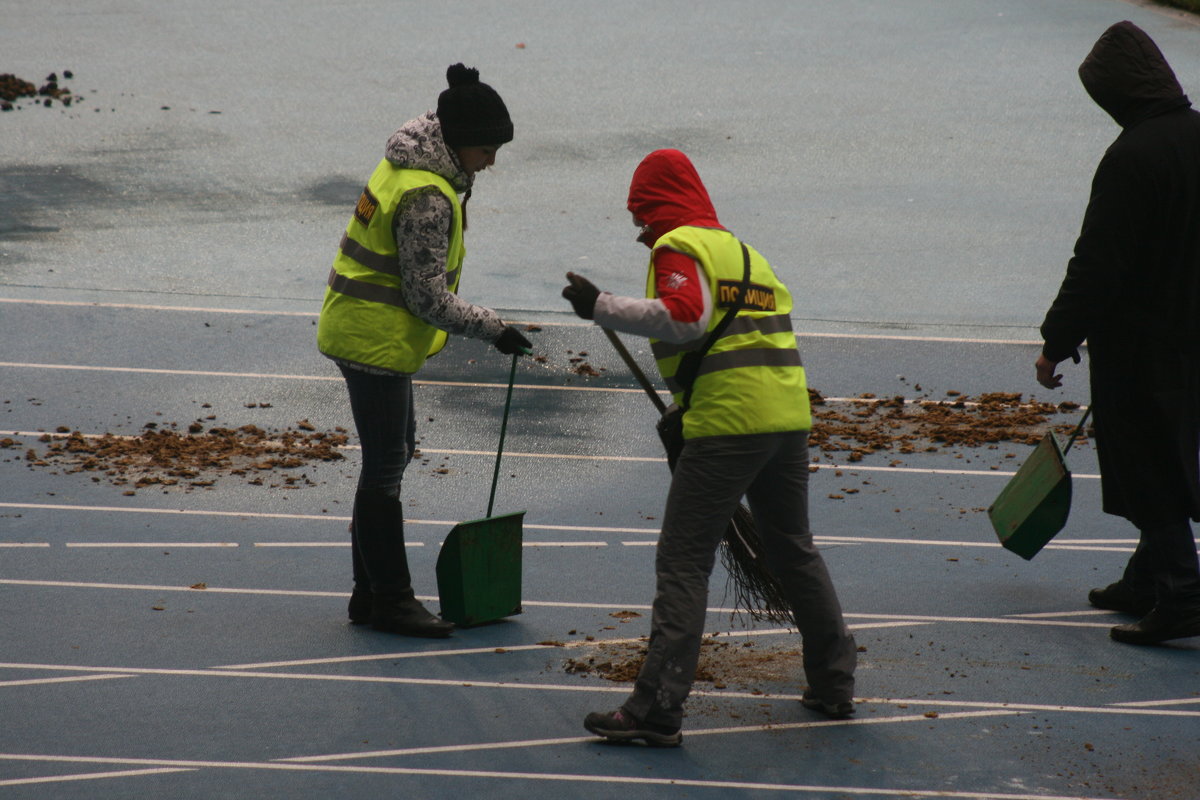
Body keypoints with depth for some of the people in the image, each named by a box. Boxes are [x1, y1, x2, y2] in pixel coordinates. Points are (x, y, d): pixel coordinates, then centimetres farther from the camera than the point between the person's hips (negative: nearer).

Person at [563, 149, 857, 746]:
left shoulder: (678, 247, -2)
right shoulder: (744, 251, 24)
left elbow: (684, 317, -18)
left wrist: (602, 307, -12)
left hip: (728, 424, -8)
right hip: (790, 421, 8)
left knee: (683, 563, -6)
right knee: (793, 551, 23)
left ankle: (658, 708, -11)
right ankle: (834, 684, 31)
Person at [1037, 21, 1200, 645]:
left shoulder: (1133, 158, -21)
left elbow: (1097, 265, -20)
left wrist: (1057, 343, -12)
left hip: (1139, 342, -8)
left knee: (1148, 470, -2)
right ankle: (1148, 581, 28)